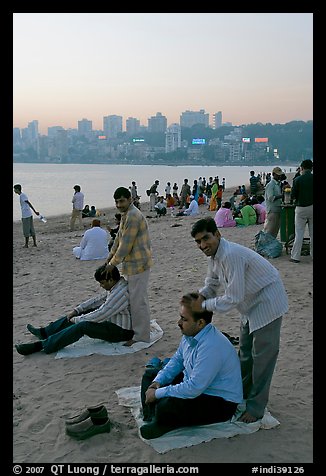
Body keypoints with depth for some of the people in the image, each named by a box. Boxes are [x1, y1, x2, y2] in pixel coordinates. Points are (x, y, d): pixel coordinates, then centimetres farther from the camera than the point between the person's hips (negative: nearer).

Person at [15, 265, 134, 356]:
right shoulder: (116, 286, 5)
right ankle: (45, 332, 19)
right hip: (113, 320, 10)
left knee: (83, 326, -23)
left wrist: (77, 319, -14)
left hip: (121, 332, -10)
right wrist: (76, 310, 3)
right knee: (84, 311, 10)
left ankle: (41, 345, -18)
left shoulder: (122, 293, -28)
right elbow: (99, 299, 12)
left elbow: (100, 315, -28)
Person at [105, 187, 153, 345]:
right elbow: (119, 238, 19)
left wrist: (112, 264, -14)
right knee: (134, 298, 18)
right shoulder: (126, 215, 14)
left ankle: (140, 336, 6)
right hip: (133, 264, 11)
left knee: (138, 300, -3)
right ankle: (137, 330, 31)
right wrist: (109, 258, 13)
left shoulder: (133, 216, -20)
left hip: (138, 264, -11)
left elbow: (126, 245, -21)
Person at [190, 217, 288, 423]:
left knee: (262, 356, -2)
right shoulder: (215, 254, -2)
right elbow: (212, 283, 13)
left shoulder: (231, 255, -32)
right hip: (250, 304, 10)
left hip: (267, 303, -10)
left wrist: (204, 306, -21)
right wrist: (200, 296, -9)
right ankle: (243, 391, 40)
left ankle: (256, 407, 10)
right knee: (245, 351, 22)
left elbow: (233, 298, -32)